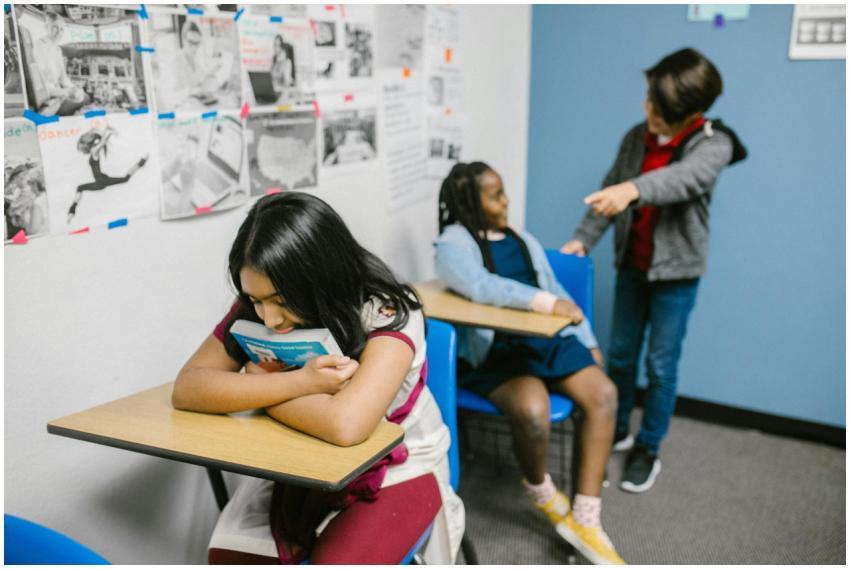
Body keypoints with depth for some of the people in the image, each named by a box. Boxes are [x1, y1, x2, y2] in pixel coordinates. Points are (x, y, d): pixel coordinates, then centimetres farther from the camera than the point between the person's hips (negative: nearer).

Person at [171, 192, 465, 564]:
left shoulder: (386, 314, -28)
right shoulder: (254, 309, -12)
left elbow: (345, 425, -41)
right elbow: (186, 388, -19)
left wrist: (260, 385, -24)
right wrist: (300, 382, -32)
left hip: (396, 470, -4)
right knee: (229, 556, -14)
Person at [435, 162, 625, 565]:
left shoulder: (523, 241, 19)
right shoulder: (453, 244, -4)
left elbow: (557, 291, 19)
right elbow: (480, 287, -24)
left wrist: (589, 342, 11)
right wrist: (547, 302, -30)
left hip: (546, 339, 7)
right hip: (494, 351, -6)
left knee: (603, 393, -16)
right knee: (532, 409, -33)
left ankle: (584, 519, -10)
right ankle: (539, 489, 3)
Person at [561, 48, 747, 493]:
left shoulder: (714, 144, -16)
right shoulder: (636, 137, 0)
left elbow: (686, 177, -37)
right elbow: (610, 188, 8)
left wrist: (634, 188, -56)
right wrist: (583, 238, -1)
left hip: (676, 270, -5)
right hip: (632, 263, 5)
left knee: (661, 364, 4)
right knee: (620, 353, 14)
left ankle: (648, 450, 21)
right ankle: (615, 431, 33)